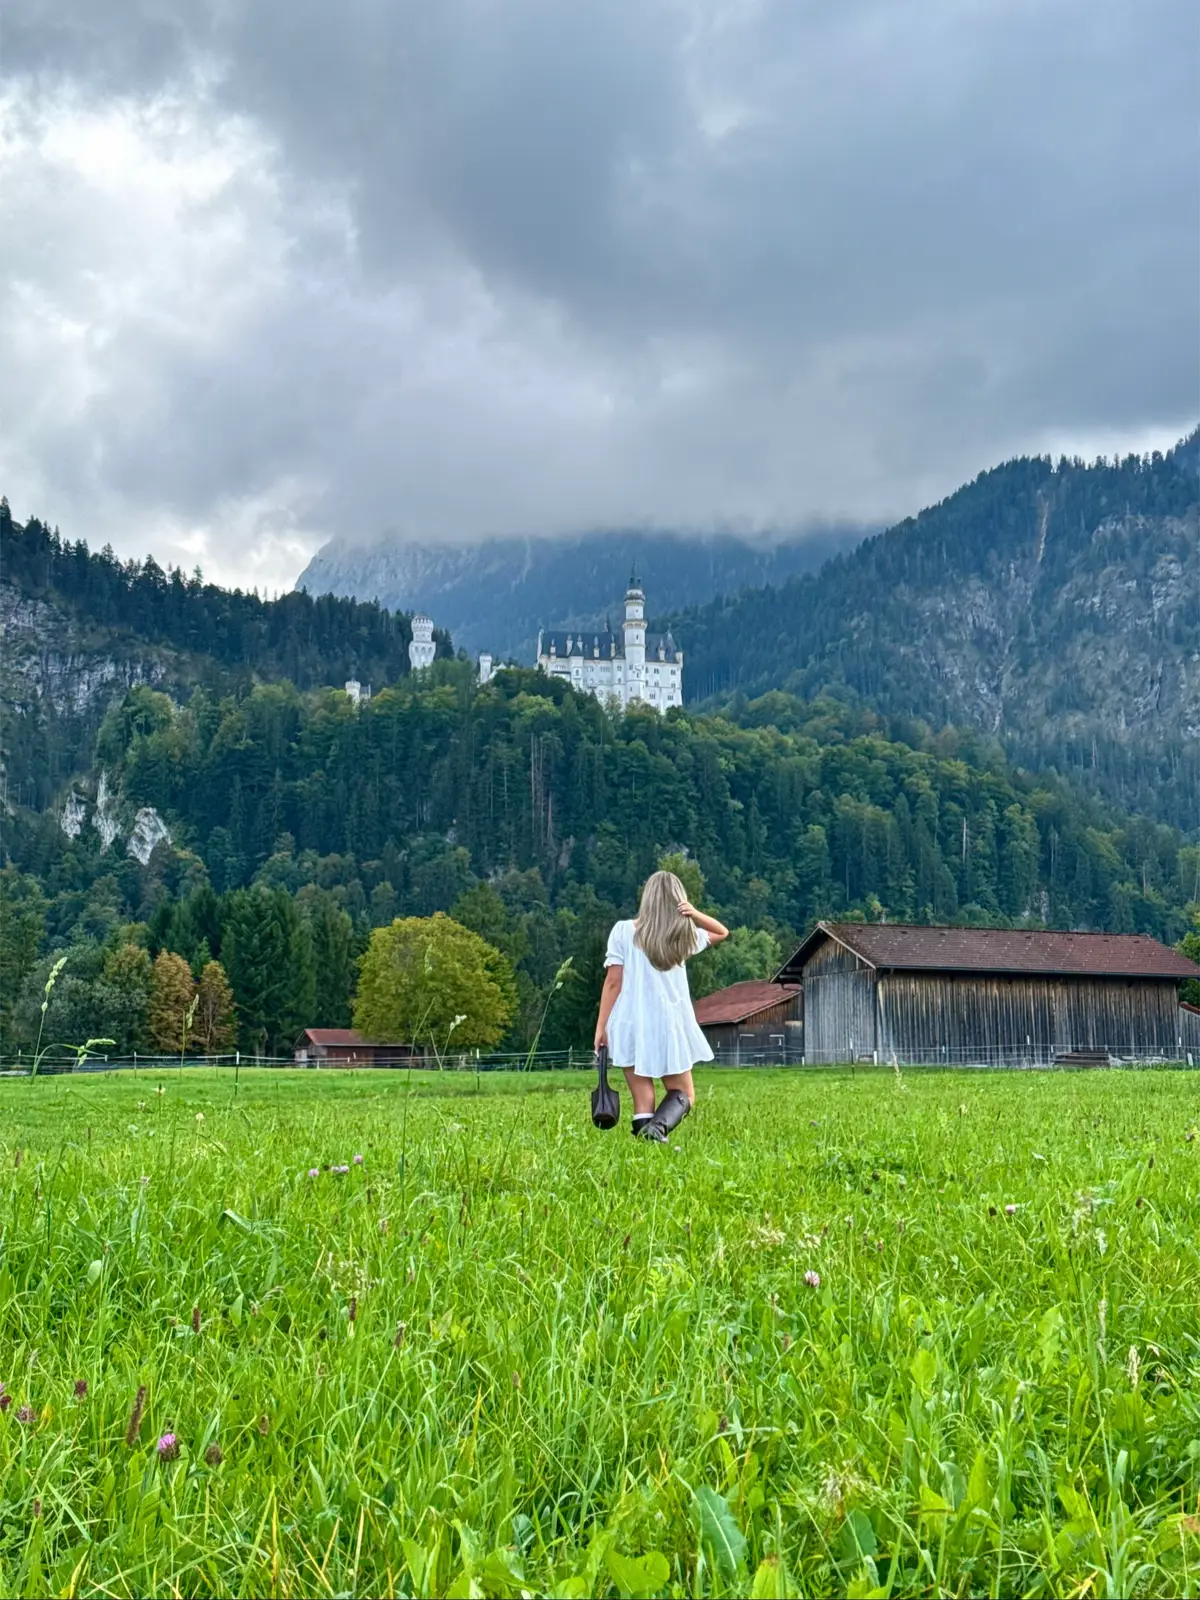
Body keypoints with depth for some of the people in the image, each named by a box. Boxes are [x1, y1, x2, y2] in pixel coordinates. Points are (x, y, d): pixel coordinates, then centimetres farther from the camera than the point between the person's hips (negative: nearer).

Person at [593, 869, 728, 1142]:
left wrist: (601, 1026, 0)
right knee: (684, 1095, 10)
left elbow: (613, 981, -5)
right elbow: (722, 932, 23)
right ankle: (658, 1127, -21)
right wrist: (695, 914, 5)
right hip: (670, 1027, 1)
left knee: (643, 1103, 4)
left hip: (631, 1026, -1)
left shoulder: (623, 930, -2)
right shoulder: (683, 935, 5)